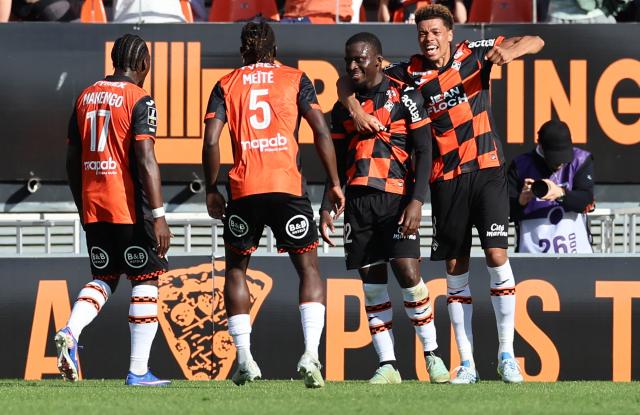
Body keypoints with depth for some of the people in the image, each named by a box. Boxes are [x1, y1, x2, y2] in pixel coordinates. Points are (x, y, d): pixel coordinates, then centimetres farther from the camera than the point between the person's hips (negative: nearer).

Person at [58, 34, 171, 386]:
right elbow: (145, 160, -17)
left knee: (104, 277, 18)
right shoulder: (139, 100, -9)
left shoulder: (85, 98, 10)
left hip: (93, 206, 6)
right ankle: (138, 371, 1)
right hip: (130, 207, -6)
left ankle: (70, 331, -9)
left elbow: (72, 159, 14)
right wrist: (158, 215, -17)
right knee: (145, 281, 4)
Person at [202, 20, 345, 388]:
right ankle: (311, 354, -12)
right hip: (288, 186, -1)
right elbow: (322, 132, 1)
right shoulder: (295, 80, 9)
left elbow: (211, 141, 2)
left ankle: (245, 359, 10)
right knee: (309, 267, 7)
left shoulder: (227, 85, 11)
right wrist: (335, 184, 6)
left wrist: (212, 191, 11)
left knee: (236, 268, 18)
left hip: (244, 189, 1)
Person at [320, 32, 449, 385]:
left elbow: (424, 153, -3)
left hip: (396, 197, -5)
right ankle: (387, 366, 2)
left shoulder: (405, 97, 1)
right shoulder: (344, 108, 16)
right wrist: (327, 207, 10)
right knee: (371, 283, 1)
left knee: (408, 273, -14)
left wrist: (416, 201, -13)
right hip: (358, 200, 5)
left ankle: (433, 356, 0)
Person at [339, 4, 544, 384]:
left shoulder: (475, 54, 0)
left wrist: (510, 52, -20)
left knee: (497, 256, -11)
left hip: (487, 169, -2)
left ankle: (507, 355, -4)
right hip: (446, 178, 2)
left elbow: (535, 42, 1)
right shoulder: (411, 73, 1)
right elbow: (348, 82, 5)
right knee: (456, 268, 4)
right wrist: (356, 110, -15)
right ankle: (467, 364, 9)